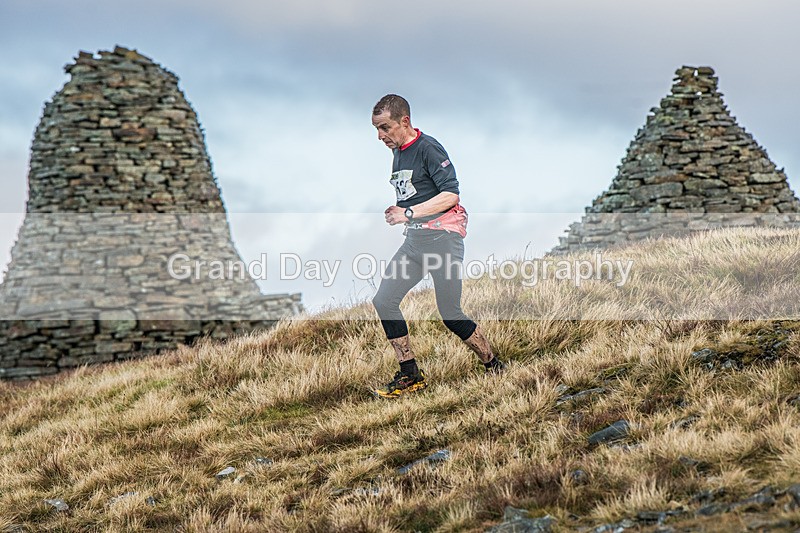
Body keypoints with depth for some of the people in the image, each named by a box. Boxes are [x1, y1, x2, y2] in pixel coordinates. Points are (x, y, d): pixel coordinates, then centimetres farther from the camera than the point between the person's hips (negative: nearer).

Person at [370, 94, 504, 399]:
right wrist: (397, 212, 11)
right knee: (384, 301, -2)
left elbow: (450, 194, -21)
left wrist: (409, 213, -24)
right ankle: (410, 376, 5)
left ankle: (493, 367, 17)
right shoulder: (398, 154, 13)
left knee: (451, 315, -3)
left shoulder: (428, 148, -14)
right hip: (414, 242, 9)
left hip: (443, 239, -9)